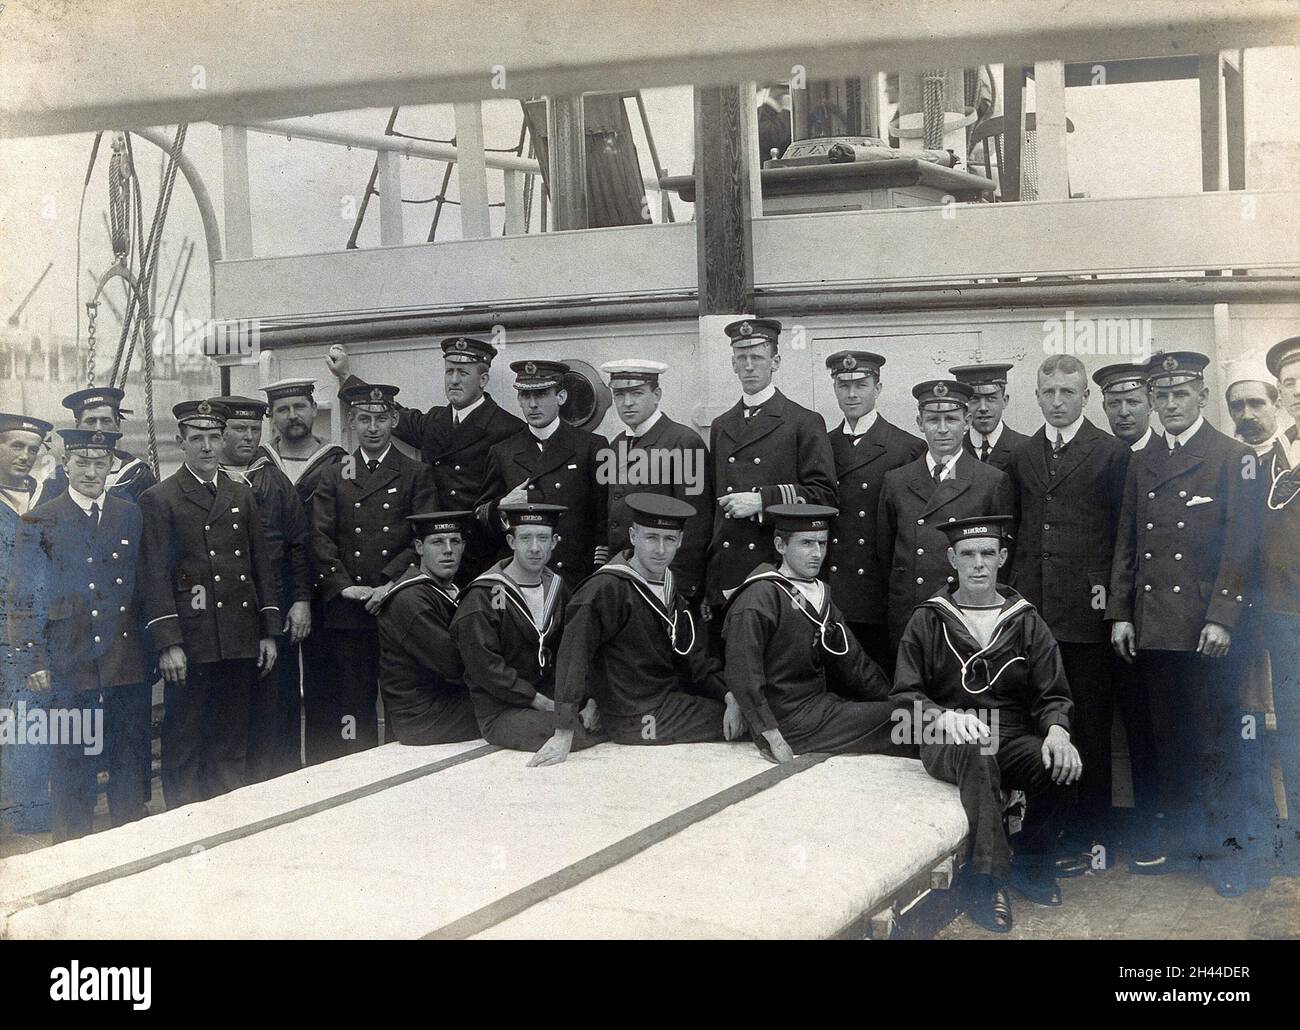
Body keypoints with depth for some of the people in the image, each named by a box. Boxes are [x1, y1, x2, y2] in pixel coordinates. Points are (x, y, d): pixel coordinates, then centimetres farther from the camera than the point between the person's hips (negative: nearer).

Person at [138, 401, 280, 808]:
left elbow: (261, 565, 16)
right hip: (191, 645, -5)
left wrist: (268, 631, 10)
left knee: (232, 743, 10)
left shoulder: (242, 495, 15)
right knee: (184, 744, 1)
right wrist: (168, 644, -13)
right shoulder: (158, 499, -1)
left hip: (241, 644, 5)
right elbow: (154, 576, -7)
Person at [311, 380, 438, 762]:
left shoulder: (416, 476, 7)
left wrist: (390, 584, -12)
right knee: (352, 703, 2)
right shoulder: (333, 476, 13)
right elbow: (320, 538, 4)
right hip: (347, 612, 1)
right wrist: (344, 586, -8)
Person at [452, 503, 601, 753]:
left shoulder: (556, 589, 12)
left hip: (552, 698, 6)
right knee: (579, 735, -29)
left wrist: (588, 699, -4)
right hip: (501, 712, -6)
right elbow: (487, 669, -15)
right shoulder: (482, 598, -10)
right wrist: (546, 705, -16)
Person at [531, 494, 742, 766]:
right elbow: (574, 655, -29)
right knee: (749, 720, -5)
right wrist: (564, 734, -34)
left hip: (671, 690, 8)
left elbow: (692, 652, 8)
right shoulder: (607, 588, -23)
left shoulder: (666, 582, 5)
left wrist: (729, 695, -6)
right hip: (637, 719, -8)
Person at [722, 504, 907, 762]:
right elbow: (743, 675, -19)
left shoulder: (820, 593, 13)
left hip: (821, 704, 8)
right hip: (789, 719, -8)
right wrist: (772, 738, -23)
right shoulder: (758, 599, -13)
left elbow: (853, 662, 15)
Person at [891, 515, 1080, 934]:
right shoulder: (928, 620, 5)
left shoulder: (1026, 621, 11)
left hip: (1012, 739, 2)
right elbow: (906, 695, 1)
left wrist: (1057, 728, -16)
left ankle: (1030, 867, -6)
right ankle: (988, 881, -37)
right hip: (947, 742, -2)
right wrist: (944, 717, -21)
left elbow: (1053, 695, 8)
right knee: (977, 755, -38)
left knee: (1057, 764, -30)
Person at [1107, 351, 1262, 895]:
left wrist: (1222, 617, -13)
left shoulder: (1233, 458, -2)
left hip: (1206, 625, -5)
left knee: (1216, 741, -1)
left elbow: (1241, 545, -7)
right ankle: (1178, 839, 21)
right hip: (1152, 624, 5)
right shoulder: (1141, 463, 14)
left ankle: (1225, 846, 9)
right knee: (1169, 739, 11)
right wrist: (1120, 613, 8)